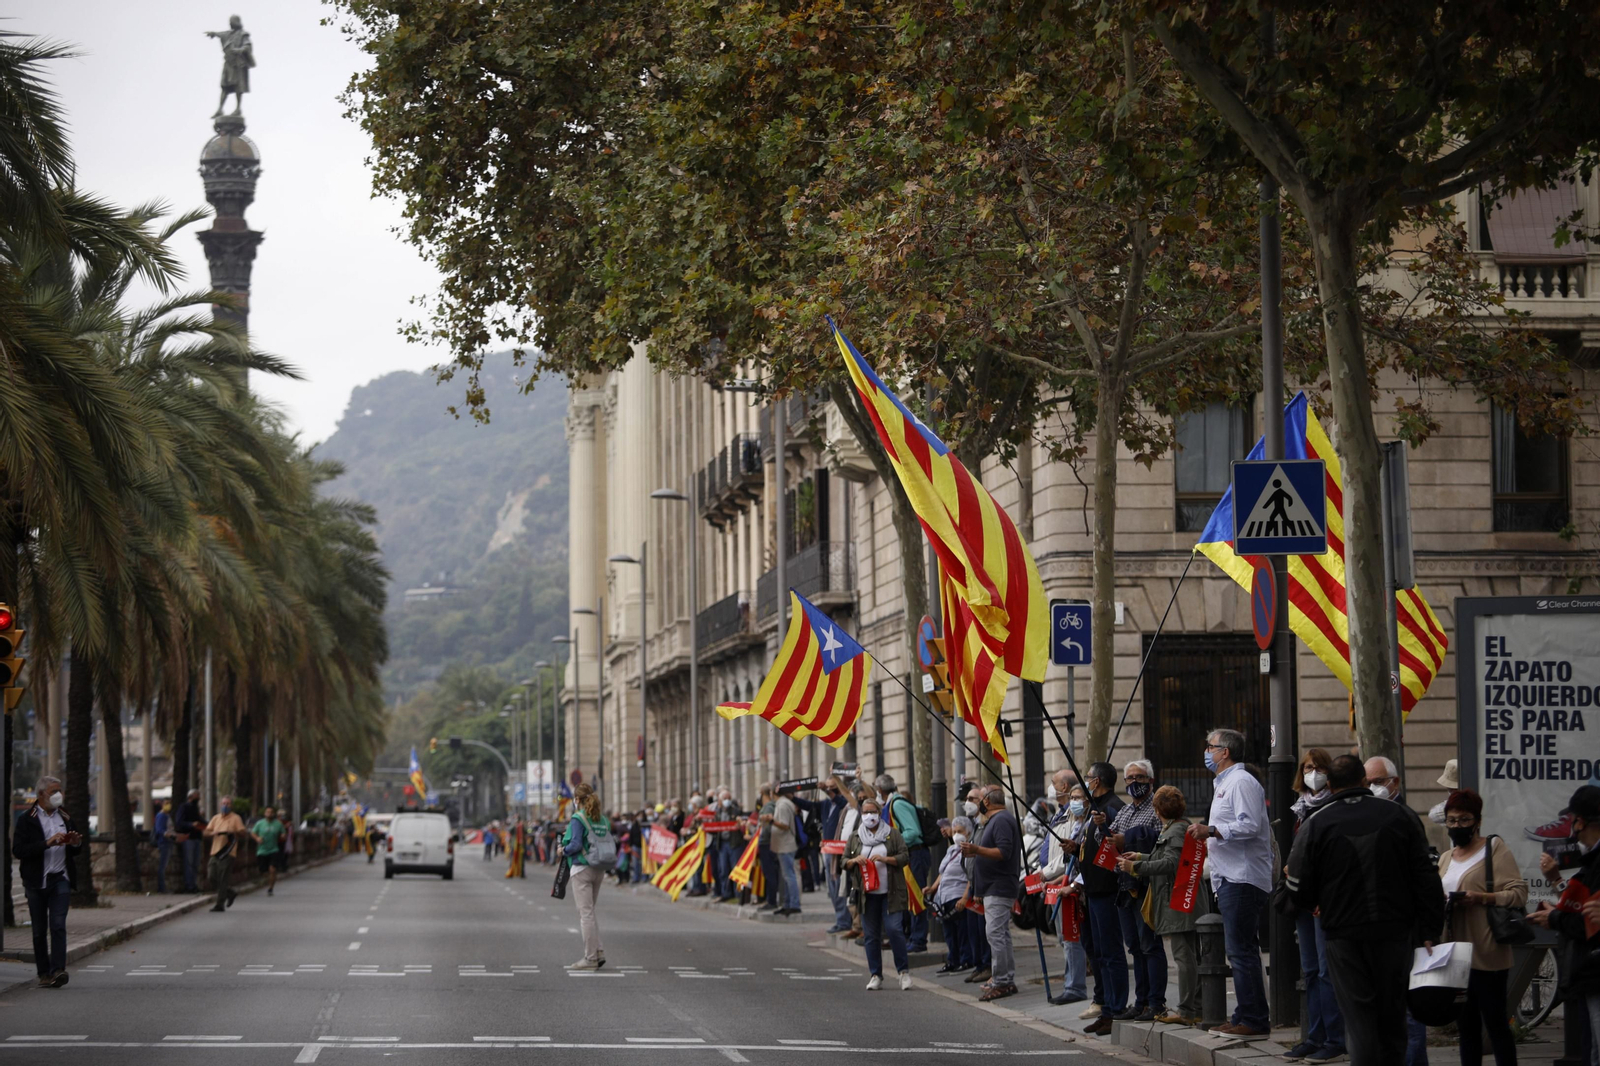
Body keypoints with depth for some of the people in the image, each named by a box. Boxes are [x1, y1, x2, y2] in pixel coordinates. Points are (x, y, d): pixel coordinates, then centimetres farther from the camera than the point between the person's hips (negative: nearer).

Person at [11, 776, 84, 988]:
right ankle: (44, 974, 10)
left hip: (60, 879, 2)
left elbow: (75, 852, 22)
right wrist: (48, 843, -21)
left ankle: (58, 970, -21)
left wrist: (76, 844, -3)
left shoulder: (65, 817, 13)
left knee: (58, 924, -13)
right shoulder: (26, 819, -2)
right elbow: (18, 851, -14)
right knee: (39, 930, 4)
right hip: (36, 881, -2)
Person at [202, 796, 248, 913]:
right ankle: (230, 894, 22)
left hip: (228, 852, -5)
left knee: (223, 879, -8)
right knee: (212, 878, 1)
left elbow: (242, 833, -4)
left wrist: (233, 832, -23)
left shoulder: (235, 818, 3)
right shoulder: (215, 818, 17)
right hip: (215, 851, 5)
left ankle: (220, 904, -5)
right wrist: (213, 833, -9)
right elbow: (205, 833, 13)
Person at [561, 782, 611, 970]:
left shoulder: (578, 819, -11)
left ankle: (590, 958, -3)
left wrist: (564, 850, -2)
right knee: (588, 913, 17)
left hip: (582, 868, -7)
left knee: (586, 913, -3)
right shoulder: (603, 820, 10)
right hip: (599, 870, 7)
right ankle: (599, 952, 10)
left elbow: (576, 844, -20)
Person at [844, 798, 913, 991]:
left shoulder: (893, 834, 5)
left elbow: (905, 857, -1)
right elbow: (844, 862, 14)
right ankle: (875, 976, 11)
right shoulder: (855, 837, 13)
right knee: (870, 934, 3)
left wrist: (885, 859, -15)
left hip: (890, 892, -3)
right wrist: (855, 861, -8)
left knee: (893, 928, -12)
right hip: (867, 893, 3)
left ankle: (904, 971, 1)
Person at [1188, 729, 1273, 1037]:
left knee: (1242, 951, -11)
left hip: (1242, 880, -11)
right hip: (1232, 879, 11)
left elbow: (1249, 825, -22)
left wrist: (1211, 831, -20)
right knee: (1241, 952, 12)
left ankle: (1252, 1020, -11)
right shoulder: (1225, 784, 23)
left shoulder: (1241, 782, -11)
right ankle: (1246, 1016, 16)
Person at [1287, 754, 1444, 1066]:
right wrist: (1430, 931, 4)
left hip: (1345, 935, -2)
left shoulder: (1315, 826, -4)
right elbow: (1427, 879, 1)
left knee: (1359, 1020, 0)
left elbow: (1299, 892, -5)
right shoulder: (1402, 816, 2)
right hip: (1395, 932, 2)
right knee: (1392, 1019, 13)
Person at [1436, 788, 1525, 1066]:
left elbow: (1519, 893, -11)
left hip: (1487, 954, -7)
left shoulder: (1495, 849, -2)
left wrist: (1482, 898, -24)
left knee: (1495, 1022, -7)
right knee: (1467, 1025, 10)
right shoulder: (1446, 859, 18)